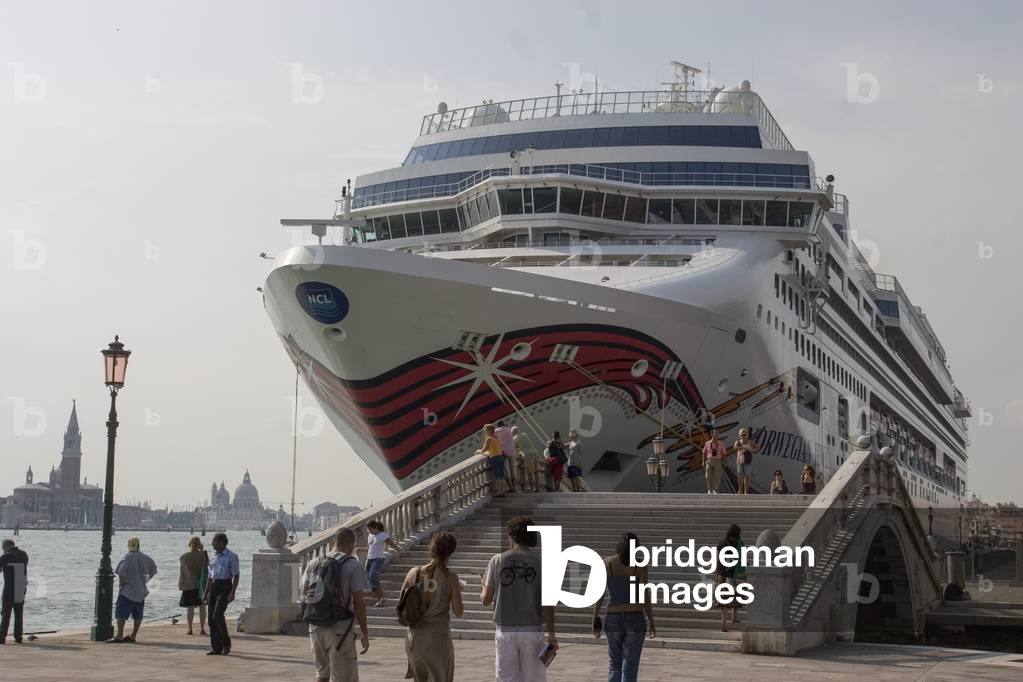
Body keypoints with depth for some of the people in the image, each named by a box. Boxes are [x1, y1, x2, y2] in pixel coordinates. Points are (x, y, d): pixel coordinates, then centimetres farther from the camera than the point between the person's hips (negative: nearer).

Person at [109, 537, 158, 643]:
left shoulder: (126, 557, -11)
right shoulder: (145, 557, 5)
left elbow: (121, 572, -23)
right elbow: (153, 569, 18)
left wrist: (121, 583, -9)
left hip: (127, 591, -6)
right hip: (141, 591, 6)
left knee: (121, 613, -5)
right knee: (138, 615, 12)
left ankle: (119, 636, -11)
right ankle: (133, 635, 14)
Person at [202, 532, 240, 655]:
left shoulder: (232, 556, -5)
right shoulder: (214, 557, 16)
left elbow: (236, 576, -9)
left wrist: (233, 592, -18)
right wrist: (205, 593, 15)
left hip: (225, 587, -7)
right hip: (213, 587, 7)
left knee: (217, 615, -19)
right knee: (211, 618, 1)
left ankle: (226, 642, -1)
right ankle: (216, 648, 7)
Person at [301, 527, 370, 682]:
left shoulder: (314, 563, 8)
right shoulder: (353, 566, -8)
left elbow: (304, 595, 16)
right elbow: (359, 602, -10)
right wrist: (365, 633, -4)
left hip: (316, 628, 5)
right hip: (340, 630, -5)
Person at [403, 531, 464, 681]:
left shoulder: (414, 573, -2)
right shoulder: (451, 577, -11)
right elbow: (458, 612, -6)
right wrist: (457, 591, 9)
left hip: (414, 635, 4)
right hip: (438, 635, -4)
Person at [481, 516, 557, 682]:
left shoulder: (497, 560, 0)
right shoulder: (542, 562, -3)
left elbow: (486, 600, 3)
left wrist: (483, 591, 26)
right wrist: (551, 634, -3)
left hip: (505, 631, 1)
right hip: (532, 630, -1)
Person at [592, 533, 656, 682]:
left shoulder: (606, 563, 0)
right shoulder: (639, 565, -4)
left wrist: (595, 619, 5)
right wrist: (651, 623, 0)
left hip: (613, 619, 2)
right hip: (635, 618, -2)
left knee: (615, 663, 17)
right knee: (630, 666, 3)